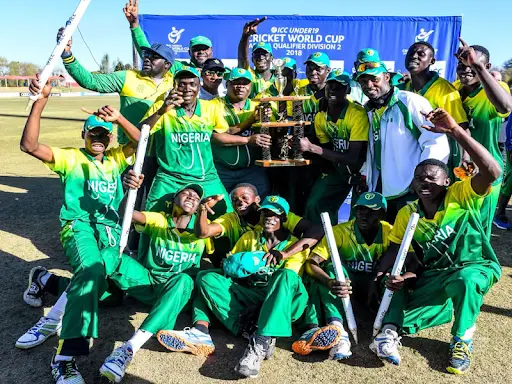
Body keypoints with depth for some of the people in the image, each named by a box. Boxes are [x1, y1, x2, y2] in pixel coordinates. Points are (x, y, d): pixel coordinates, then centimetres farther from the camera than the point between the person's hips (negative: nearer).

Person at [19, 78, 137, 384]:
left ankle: (45, 280, 18)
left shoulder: (115, 160, 21)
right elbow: (29, 145, -8)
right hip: (78, 225, -5)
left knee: (97, 288, -12)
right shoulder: (70, 158, 8)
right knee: (91, 268, -37)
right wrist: (41, 102, -17)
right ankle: (66, 356, -38)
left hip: (111, 231, 5)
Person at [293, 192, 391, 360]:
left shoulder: (390, 233, -11)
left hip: (374, 289, 1)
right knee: (333, 262, -30)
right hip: (346, 283, -1)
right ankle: (336, 327, -47)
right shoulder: (341, 231, -14)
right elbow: (311, 262, -24)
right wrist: (329, 283, -45)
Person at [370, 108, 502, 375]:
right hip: (434, 276, 4)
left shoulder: (461, 196, -15)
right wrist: (378, 277, -14)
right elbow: (395, 249, 5)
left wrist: (454, 130, -39)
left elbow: (492, 171, -33)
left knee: (465, 280, -38)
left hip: (476, 267, -3)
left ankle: (463, 340, -14)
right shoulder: (407, 213, -2)